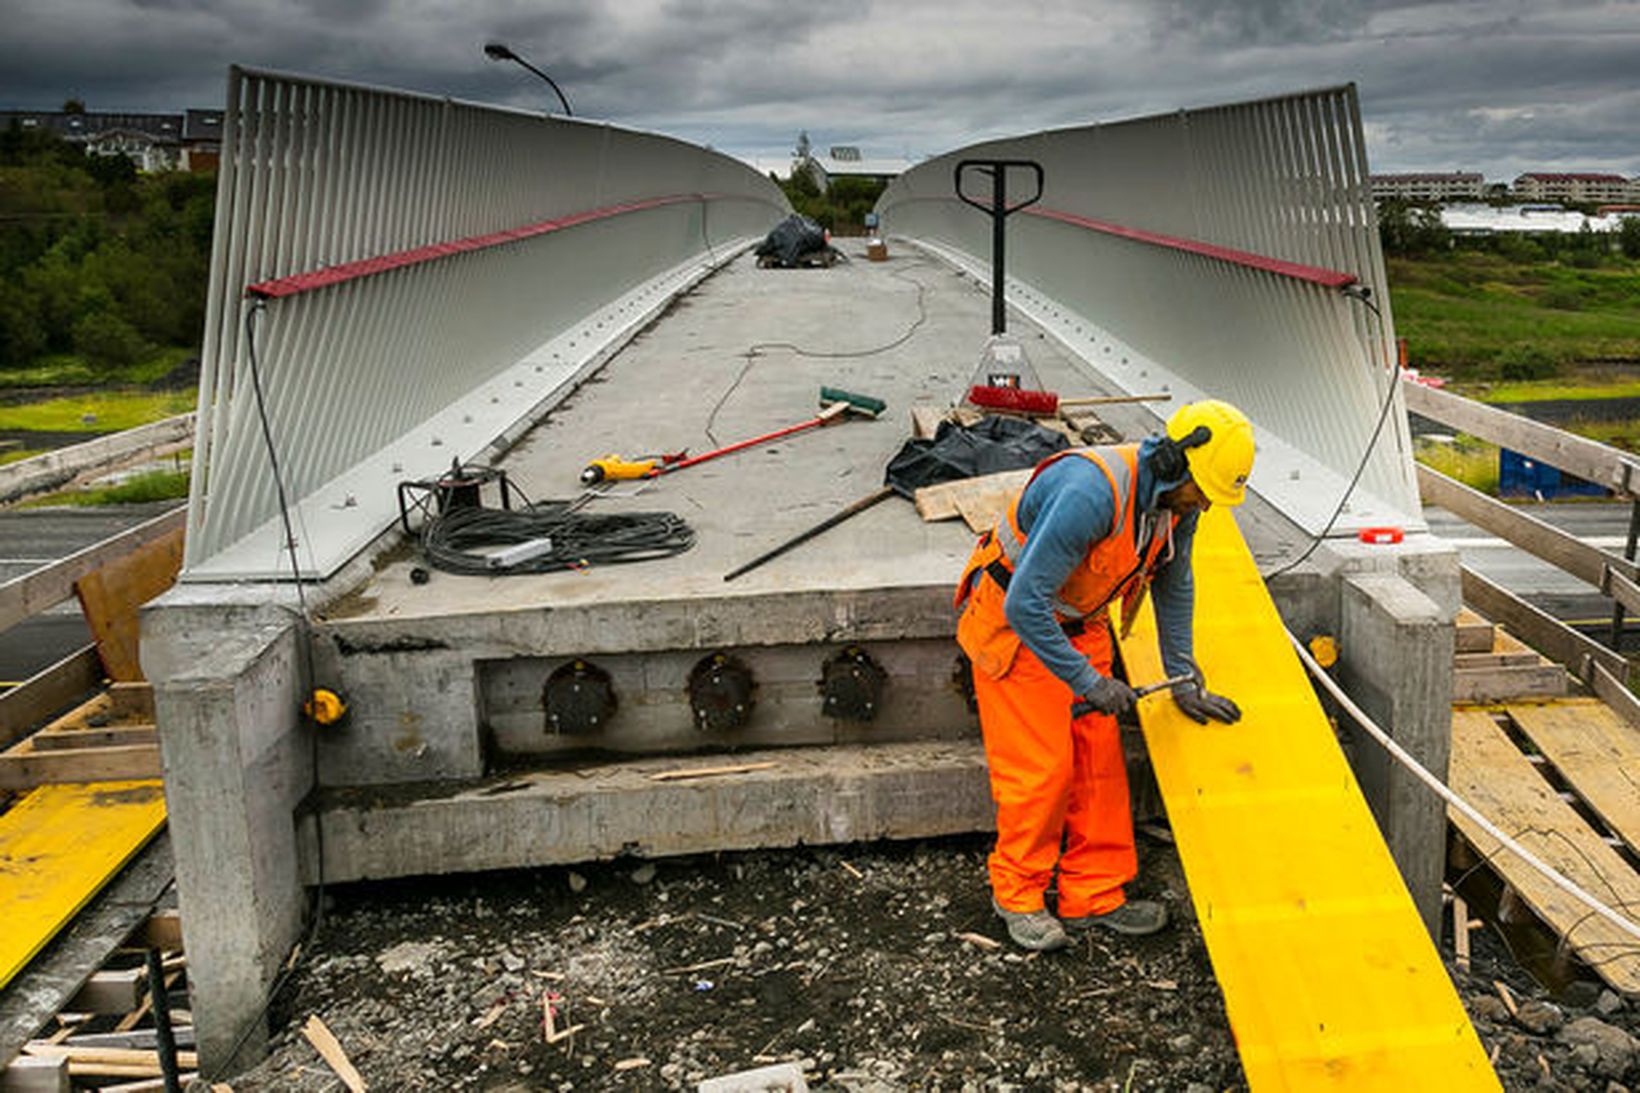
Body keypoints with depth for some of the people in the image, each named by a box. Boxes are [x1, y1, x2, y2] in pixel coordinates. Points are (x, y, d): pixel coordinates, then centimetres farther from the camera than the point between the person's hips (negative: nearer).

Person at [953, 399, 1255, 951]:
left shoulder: (1177, 498, -9)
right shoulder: (1090, 493, -36)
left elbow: (1174, 584, 8)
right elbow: (1025, 604, -34)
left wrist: (1183, 679, 6)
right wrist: (1087, 682, -27)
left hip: (1078, 624, 8)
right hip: (1012, 622, -7)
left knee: (1099, 757, 6)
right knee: (1041, 765, -4)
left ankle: (1095, 894, 18)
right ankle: (1018, 894, 15)